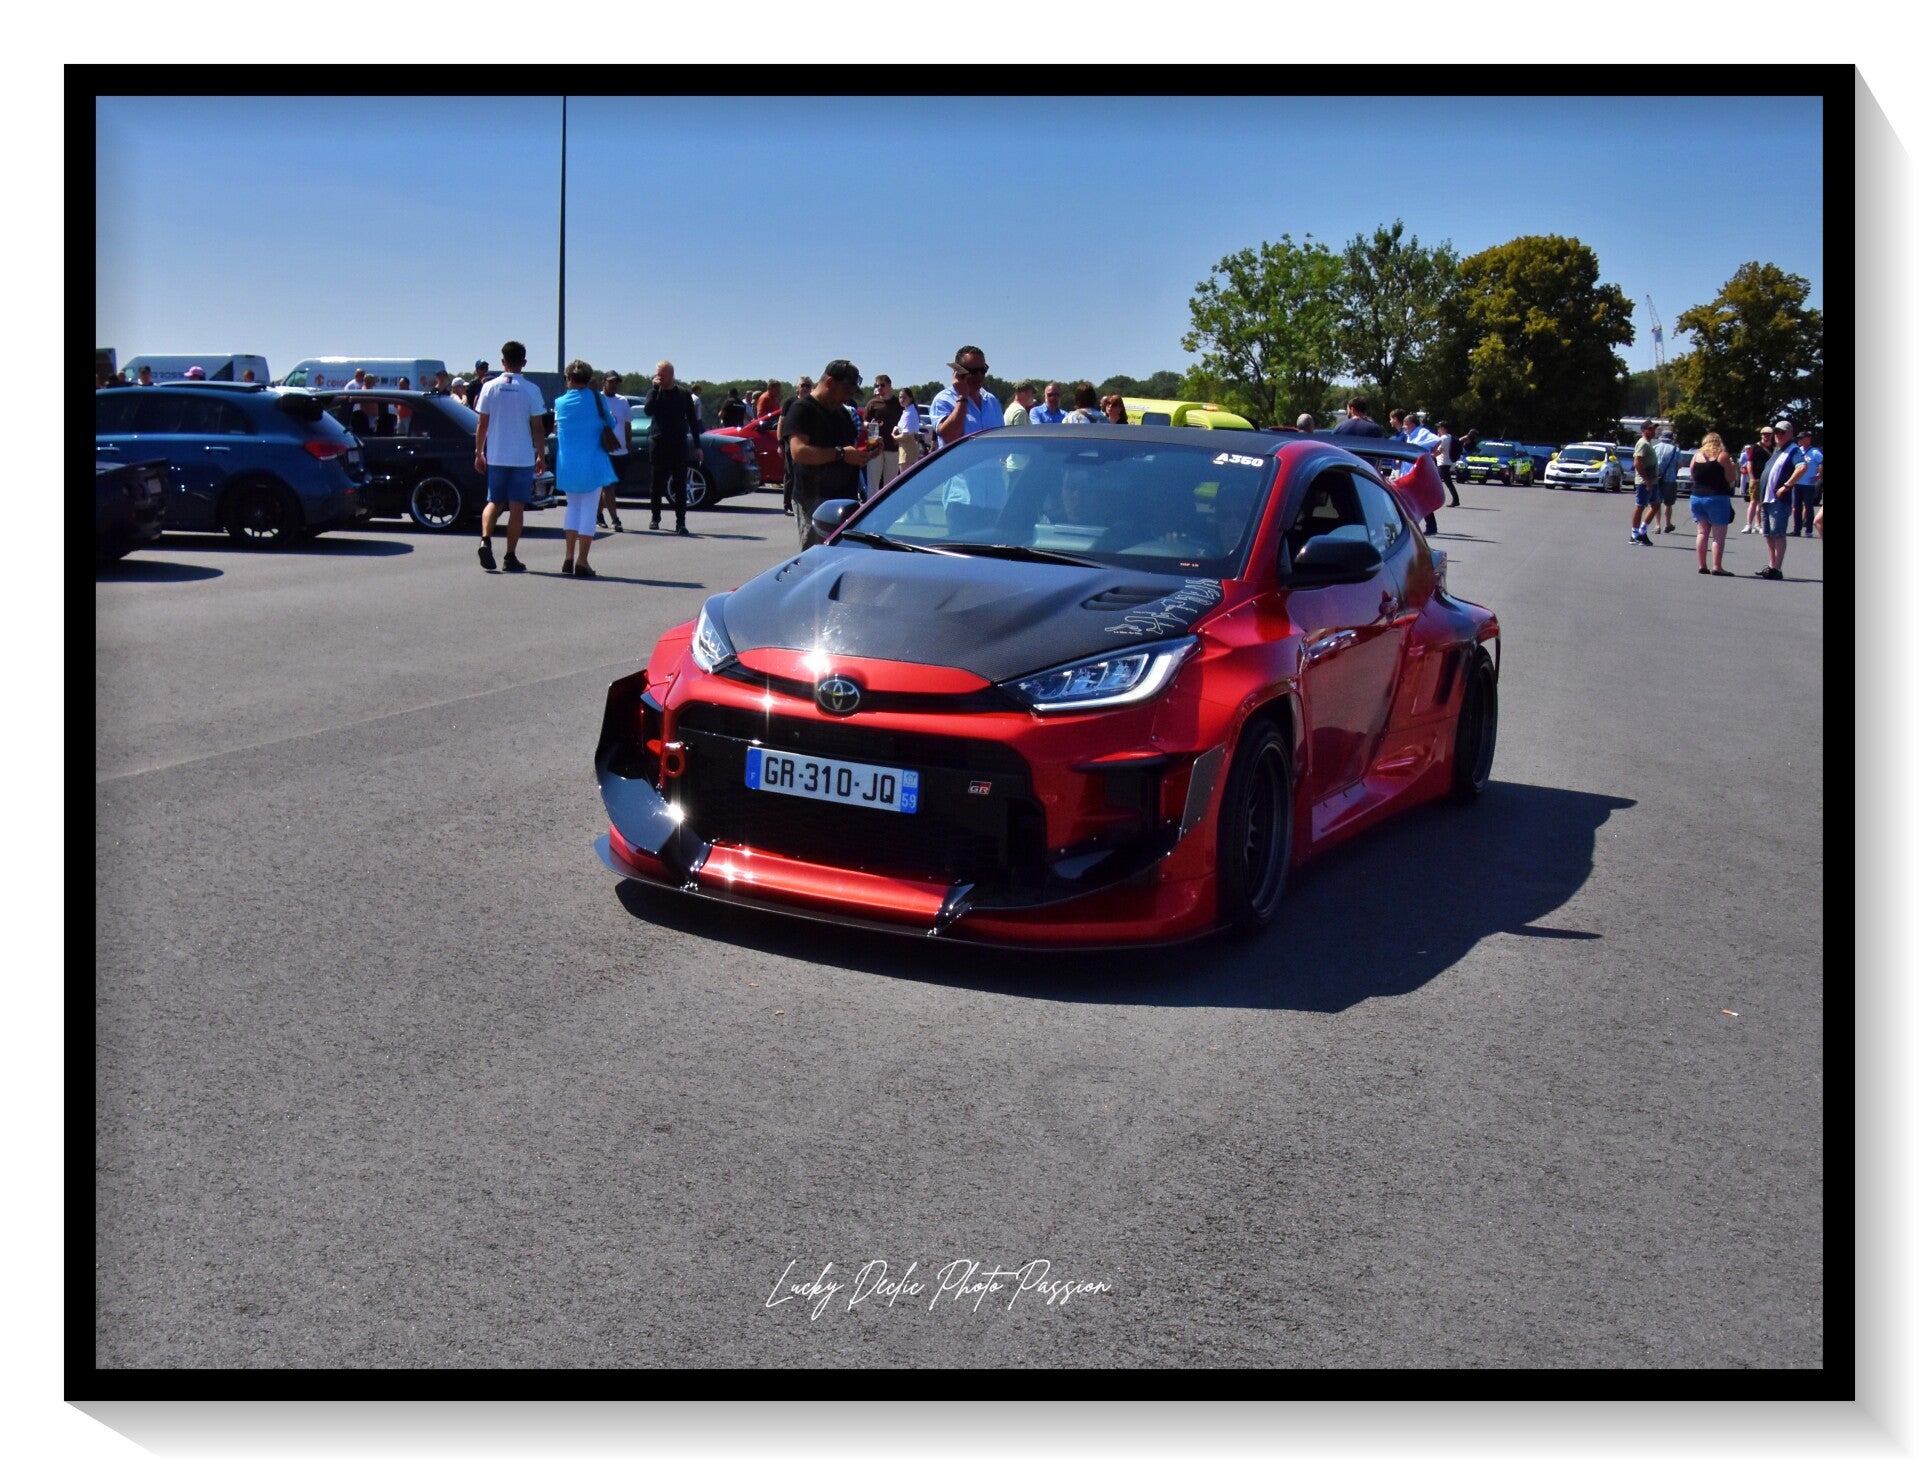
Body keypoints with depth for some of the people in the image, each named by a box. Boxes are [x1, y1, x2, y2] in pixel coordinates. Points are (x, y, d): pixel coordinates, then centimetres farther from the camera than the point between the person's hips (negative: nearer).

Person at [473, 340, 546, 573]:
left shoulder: (489, 387, -1)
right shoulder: (531, 390, -6)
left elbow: (482, 424, 2)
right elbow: (538, 428, -5)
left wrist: (478, 453, 11)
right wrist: (541, 455, 5)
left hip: (495, 457, 2)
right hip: (523, 457, -2)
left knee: (493, 502, 14)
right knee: (516, 506, 3)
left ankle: (485, 539, -10)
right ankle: (511, 557, 4)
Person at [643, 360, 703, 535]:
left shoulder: (684, 394, 6)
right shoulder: (654, 393, 7)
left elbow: (693, 421, 7)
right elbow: (648, 410, -14)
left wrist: (697, 446, 2)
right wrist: (655, 388, -15)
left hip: (678, 445, -1)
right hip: (658, 444, 1)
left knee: (679, 484, -6)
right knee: (657, 483, 7)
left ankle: (680, 522, -7)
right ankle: (655, 518, 20)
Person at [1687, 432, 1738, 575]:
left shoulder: (1697, 456, 5)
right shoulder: (1723, 456, -6)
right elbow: (1730, 479, -5)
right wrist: (1731, 465, 11)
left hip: (1697, 497, 5)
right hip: (1717, 498, -4)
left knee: (1702, 532, 12)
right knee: (1719, 535, -1)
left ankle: (1702, 566, 11)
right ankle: (1717, 567, -7)